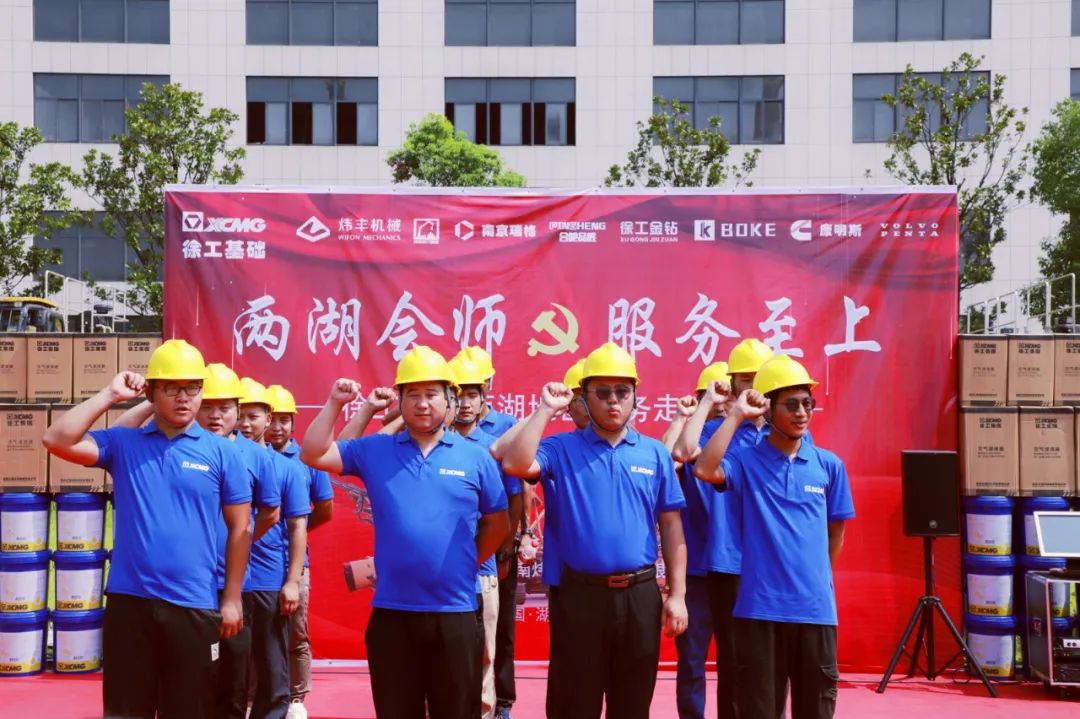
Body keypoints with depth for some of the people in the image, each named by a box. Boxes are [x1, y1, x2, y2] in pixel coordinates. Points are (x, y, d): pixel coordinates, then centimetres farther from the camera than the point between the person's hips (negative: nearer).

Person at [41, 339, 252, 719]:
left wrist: (232, 598, 1)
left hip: (194, 605, -1)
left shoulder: (222, 452, 2)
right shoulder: (122, 443, 5)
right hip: (129, 601, 1)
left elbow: (240, 528, 4)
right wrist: (109, 395, -7)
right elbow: (57, 441, -8)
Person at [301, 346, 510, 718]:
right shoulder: (374, 451, 4)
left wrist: (467, 562, 6)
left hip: (455, 614, -1)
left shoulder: (476, 457, 2)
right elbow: (312, 454, 1)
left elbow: (497, 524, 9)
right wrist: (335, 403, -6)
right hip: (391, 613, 1)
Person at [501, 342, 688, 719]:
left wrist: (677, 594, 2)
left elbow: (671, 526, 6)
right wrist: (545, 409, -13)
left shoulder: (655, 453, 6)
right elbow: (516, 464, -19)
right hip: (581, 593, -2)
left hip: (640, 595, 2)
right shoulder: (562, 448, 1)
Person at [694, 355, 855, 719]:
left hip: (816, 609, 3)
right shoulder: (746, 462, -1)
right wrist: (737, 415, -17)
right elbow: (704, 470, -22)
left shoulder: (829, 465, 6)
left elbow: (835, 532, 15)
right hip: (759, 608, -2)